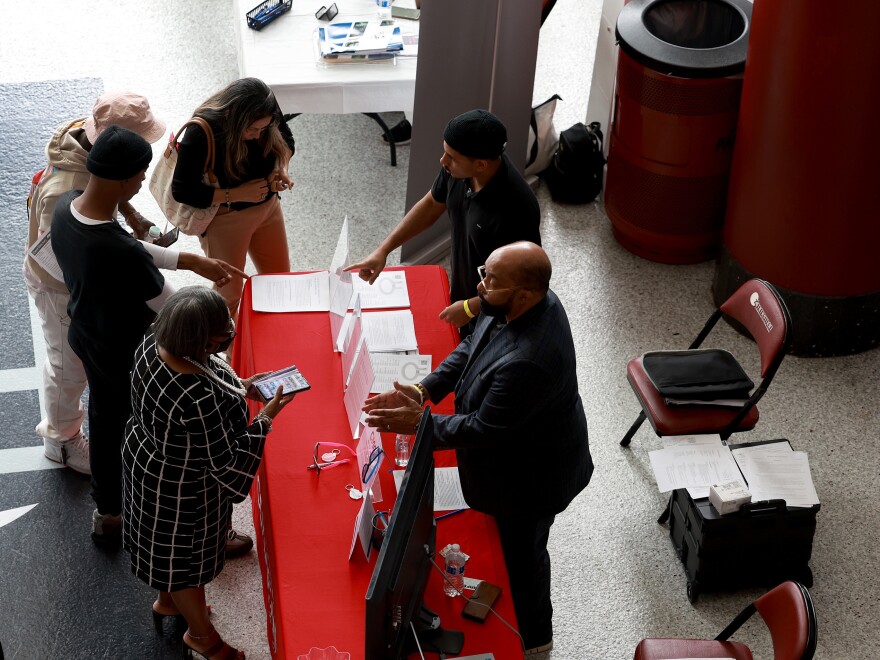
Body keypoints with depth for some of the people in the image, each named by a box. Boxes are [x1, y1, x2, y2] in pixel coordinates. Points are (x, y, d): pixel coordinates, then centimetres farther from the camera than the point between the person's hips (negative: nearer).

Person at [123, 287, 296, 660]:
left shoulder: (152, 345, -20)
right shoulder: (200, 401, -43)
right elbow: (225, 461, -27)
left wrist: (238, 389, -3)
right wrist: (266, 417, -21)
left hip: (147, 458, 8)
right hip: (182, 490, -7)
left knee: (166, 543, 33)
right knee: (186, 555, 20)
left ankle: (167, 601, 61)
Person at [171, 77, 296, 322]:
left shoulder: (266, 111, -18)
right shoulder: (201, 133, -32)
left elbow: (286, 140, 5)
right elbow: (181, 190, -25)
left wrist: (281, 169, -16)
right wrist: (237, 194, -28)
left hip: (268, 206, 6)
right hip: (226, 217, -5)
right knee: (229, 293, 8)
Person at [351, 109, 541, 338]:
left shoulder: (515, 209, -37)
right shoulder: (458, 169, -16)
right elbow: (431, 205, 4)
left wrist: (470, 308, -20)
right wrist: (383, 249, -1)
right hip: (462, 297, 7)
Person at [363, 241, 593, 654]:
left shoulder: (528, 361, -44)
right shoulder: (521, 304, -16)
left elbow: (483, 428, -31)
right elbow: (470, 349, -1)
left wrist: (419, 422, -19)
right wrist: (422, 391, -11)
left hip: (530, 475, -9)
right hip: (517, 452, 9)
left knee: (522, 551, 18)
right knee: (515, 543, 31)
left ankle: (534, 639, 46)